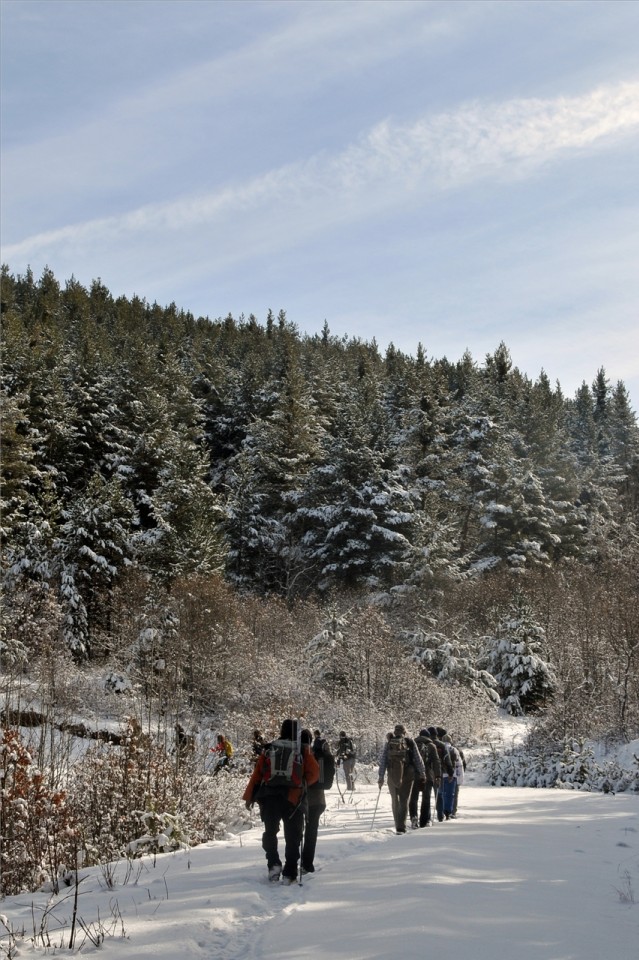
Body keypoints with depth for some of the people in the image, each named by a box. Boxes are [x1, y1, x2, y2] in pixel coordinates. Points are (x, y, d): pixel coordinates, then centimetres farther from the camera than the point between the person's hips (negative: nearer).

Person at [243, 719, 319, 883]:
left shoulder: (269, 750, 7)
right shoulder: (303, 751, 3)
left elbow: (256, 774, 5)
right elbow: (314, 773, 0)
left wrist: (249, 796, 10)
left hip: (269, 797, 1)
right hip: (294, 799, -1)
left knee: (270, 832, 18)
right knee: (293, 837, 8)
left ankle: (273, 864, 0)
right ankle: (289, 874, 3)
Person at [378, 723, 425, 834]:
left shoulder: (388, 743, 4)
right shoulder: (410, 742, 1)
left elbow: (382, 761, 1)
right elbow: (418, 759, 3)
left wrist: (381, 777, 2)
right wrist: (422, 774, 10)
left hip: (392, 775, 1)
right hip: (407, 775, -1)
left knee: (395, 800, 16)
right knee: (404, 801, 4)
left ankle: (398, 825, 19)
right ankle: (401, 826, -8)